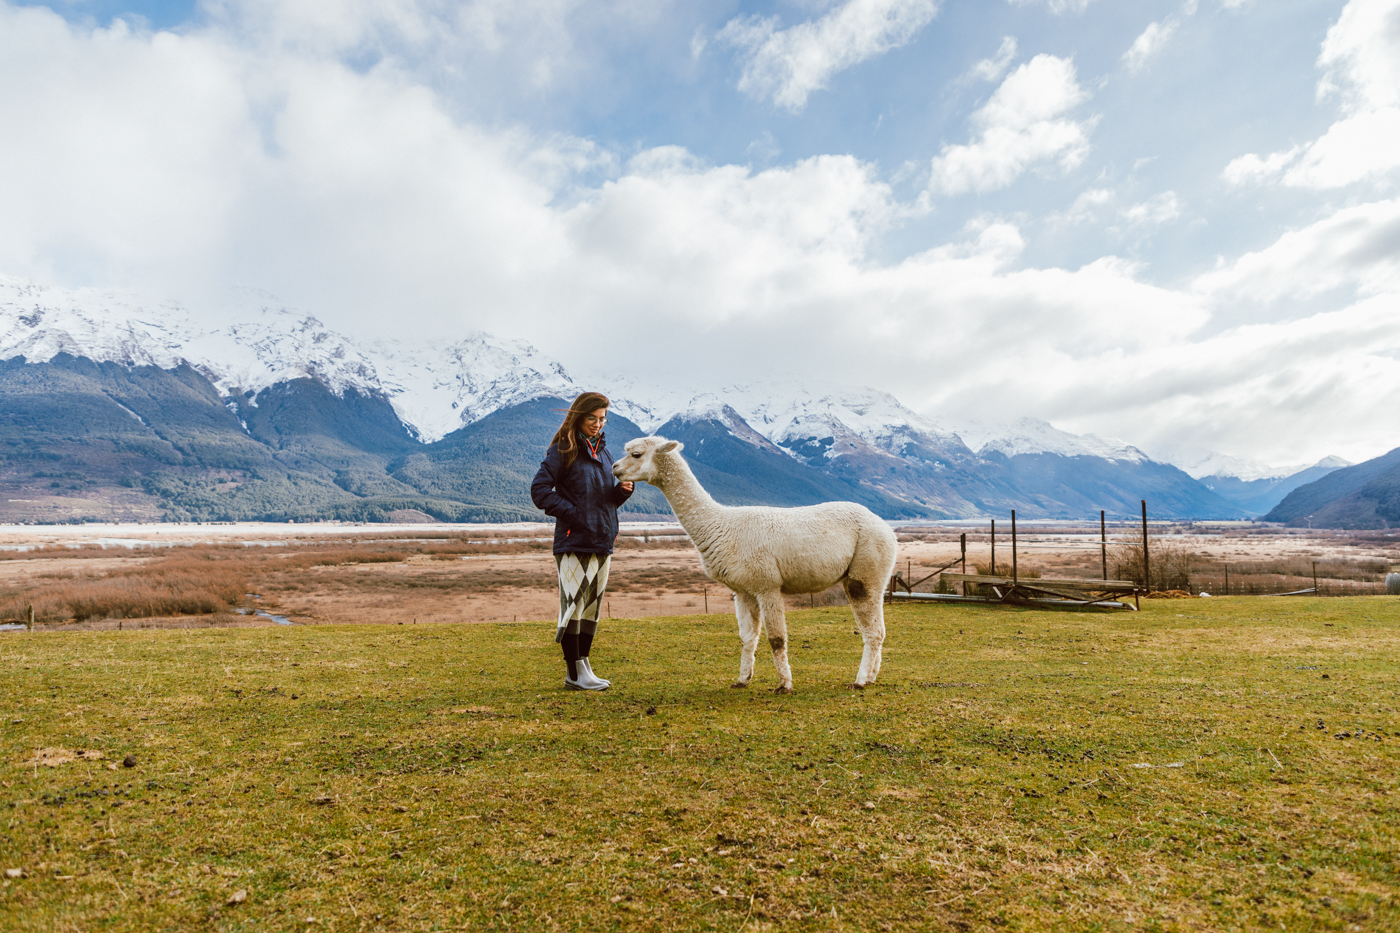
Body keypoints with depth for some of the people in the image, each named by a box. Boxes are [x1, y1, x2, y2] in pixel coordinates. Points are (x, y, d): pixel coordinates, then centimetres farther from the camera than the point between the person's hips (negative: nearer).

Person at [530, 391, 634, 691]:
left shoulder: (603, 450, 15)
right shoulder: (563, 451, -6)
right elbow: (539, 490, -11)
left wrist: (622, 491, 0)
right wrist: (571, 513, -15)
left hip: (601, 542, 7)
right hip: (573, 542, -7)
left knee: (593, 606, 11)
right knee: (574, 604, -4)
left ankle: (584, 669, 22)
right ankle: (574, 673, 6)